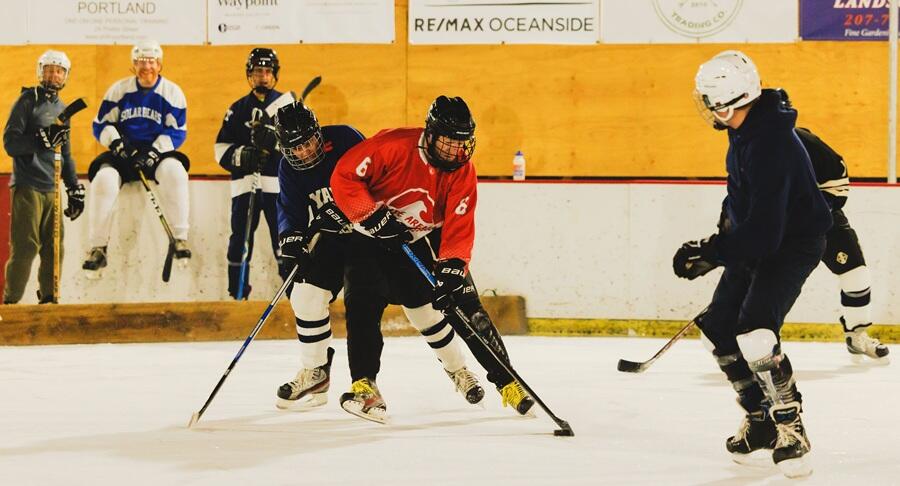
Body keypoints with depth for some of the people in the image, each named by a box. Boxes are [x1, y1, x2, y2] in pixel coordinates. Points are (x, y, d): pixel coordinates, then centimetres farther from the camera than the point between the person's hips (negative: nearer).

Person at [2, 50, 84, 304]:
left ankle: (48, 299, 12)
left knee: (54, 249, 3)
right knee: (25, 248, -10)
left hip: (52, 188, 7)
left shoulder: (62, 109, 19)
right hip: (27, 187, -7)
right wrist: (43, 139, -24)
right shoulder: (27, 101, -2)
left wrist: (75, 189, 20)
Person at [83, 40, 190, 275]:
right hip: (124, 154, 1)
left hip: (158, 153, -1)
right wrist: (115, 142, -15)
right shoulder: (118, 90, 4)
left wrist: (153, 152, -19)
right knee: (104, 179, -28)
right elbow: (101, 125, 6)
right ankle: (98, 249, -19)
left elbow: (177, 132, -4)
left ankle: (180, 239, -29)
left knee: (174, 171, -34)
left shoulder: (172, 93, 0)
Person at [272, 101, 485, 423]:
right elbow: (290, 210, -5)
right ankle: (315, 373, 0)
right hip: (336, 238, 4)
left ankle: (456, 368, 13)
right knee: (306, 293, -13)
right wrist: (291, 235, -27)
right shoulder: (289, 169, -6)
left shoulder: (344, 140, -21)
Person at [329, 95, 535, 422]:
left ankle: (507, 383, 3)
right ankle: (364, 384, -12)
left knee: (465, 305, -3)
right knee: (366, 301, -21)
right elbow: (344, 176, -23)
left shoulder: (462, 169, -14)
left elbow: (459, 226, -17)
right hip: (373, 236, -3)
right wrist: (373, 216, -28)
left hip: (427, 239, 3)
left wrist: (452, 269, -30)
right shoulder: (393, 146, -26)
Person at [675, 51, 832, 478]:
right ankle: (761, 421, 23)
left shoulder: (770, 145, -31)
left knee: (754, 327, -25)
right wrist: (722, 237, 18)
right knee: (718, 327, 10)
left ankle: (789, 429, -15)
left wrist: (711, 254, -27)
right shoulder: (745, 129, 0)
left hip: (794, 243, -10)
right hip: (758, 239, 10)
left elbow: (762, 231, -33)